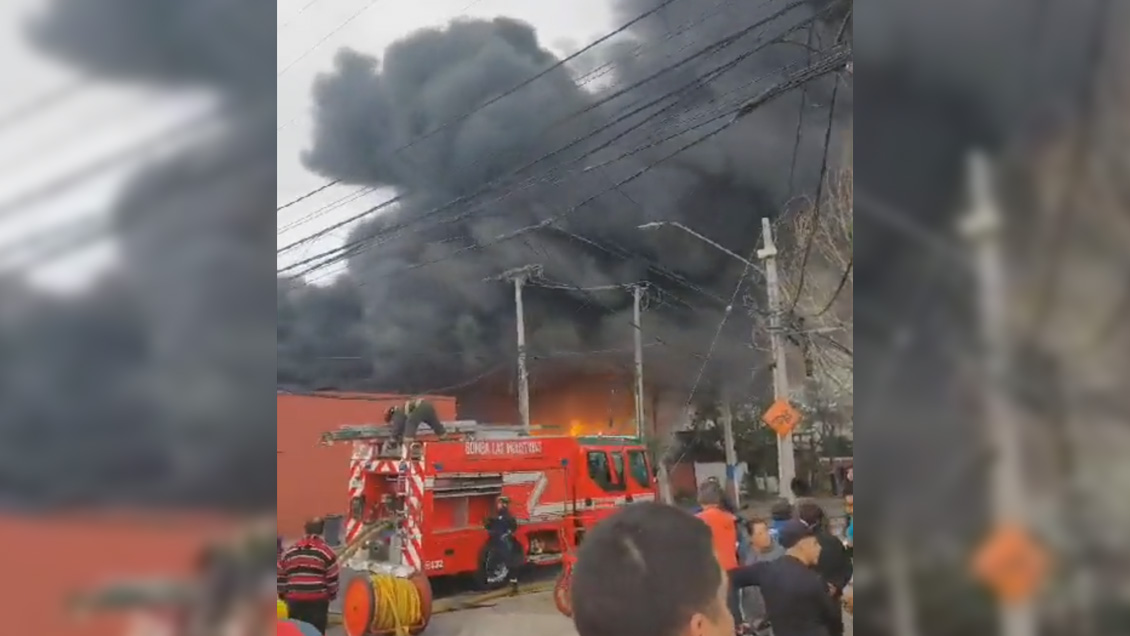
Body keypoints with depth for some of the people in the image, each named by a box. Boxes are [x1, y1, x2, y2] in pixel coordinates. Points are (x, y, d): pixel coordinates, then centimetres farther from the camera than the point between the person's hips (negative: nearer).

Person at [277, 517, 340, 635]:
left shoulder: (289, 551, 10)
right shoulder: (326, 551, -3)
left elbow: (280, 577, 13)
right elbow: (332, 578, -3)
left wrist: (283, 594, 24)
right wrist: (332, 594, 13)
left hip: (294, 600, 4)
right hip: (317, 601, -4)